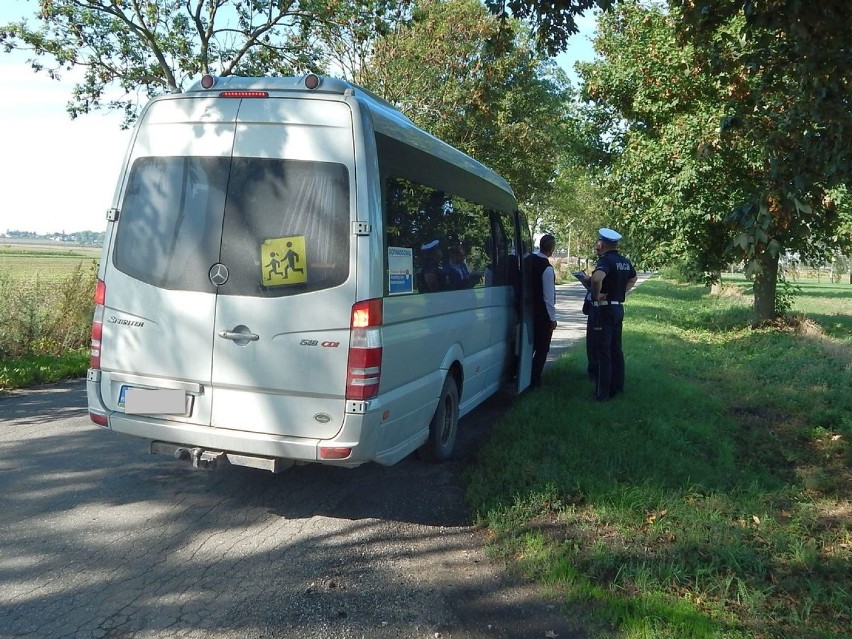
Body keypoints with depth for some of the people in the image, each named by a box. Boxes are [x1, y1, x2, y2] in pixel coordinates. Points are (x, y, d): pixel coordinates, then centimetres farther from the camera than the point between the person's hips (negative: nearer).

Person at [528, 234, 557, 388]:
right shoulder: (547, 268, -22)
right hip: (543, 314, -7)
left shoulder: (530, 259, -2)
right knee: (542, 347, 6)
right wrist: (553, 318, -12)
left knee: (530, 344, 19)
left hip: (529, 310, 7)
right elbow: (549, 297, -19)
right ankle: (534, 381, 10)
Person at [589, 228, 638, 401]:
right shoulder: (624, 261, 10)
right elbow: (633, 278, 30)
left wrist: (597, 296, -23)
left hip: (604, 309, -8)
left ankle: (602, 392, 0)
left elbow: (597, 278, -38)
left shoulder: (605, 260, -17)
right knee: (616, 349, 16)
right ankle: (617, 386, 24)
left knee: (602, 352, -3)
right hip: (618, 308, 8)